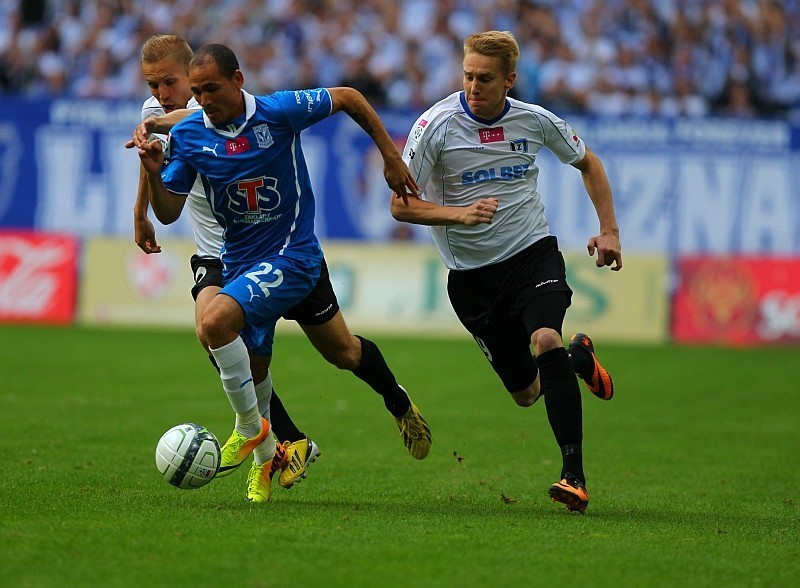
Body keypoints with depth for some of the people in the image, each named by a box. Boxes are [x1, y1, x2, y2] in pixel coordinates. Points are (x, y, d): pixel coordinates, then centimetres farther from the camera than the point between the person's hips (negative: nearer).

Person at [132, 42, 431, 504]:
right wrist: (154, 171, -20)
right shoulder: (188, 135, -5)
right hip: (241, 260, 5)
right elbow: (168, 212, -1)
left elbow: (349, 98, 0)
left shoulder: (280, 112, -15)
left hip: (293, 254, -4)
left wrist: (392, 158, 3)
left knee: (216, 321, -25)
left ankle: (250, 429, -9)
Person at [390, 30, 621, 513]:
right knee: (525, 392, 4)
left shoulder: (535, 120, -4)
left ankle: (575, 474, -26)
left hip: (533, 251, 0)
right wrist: (461, 213, -27)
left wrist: (609, 229, 6)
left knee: (545, 341, -29)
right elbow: (401, 205, -12)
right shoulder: (436, 125, -12)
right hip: (471, 271, 0)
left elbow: (588, 163, 15)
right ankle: (579, 357, 41)